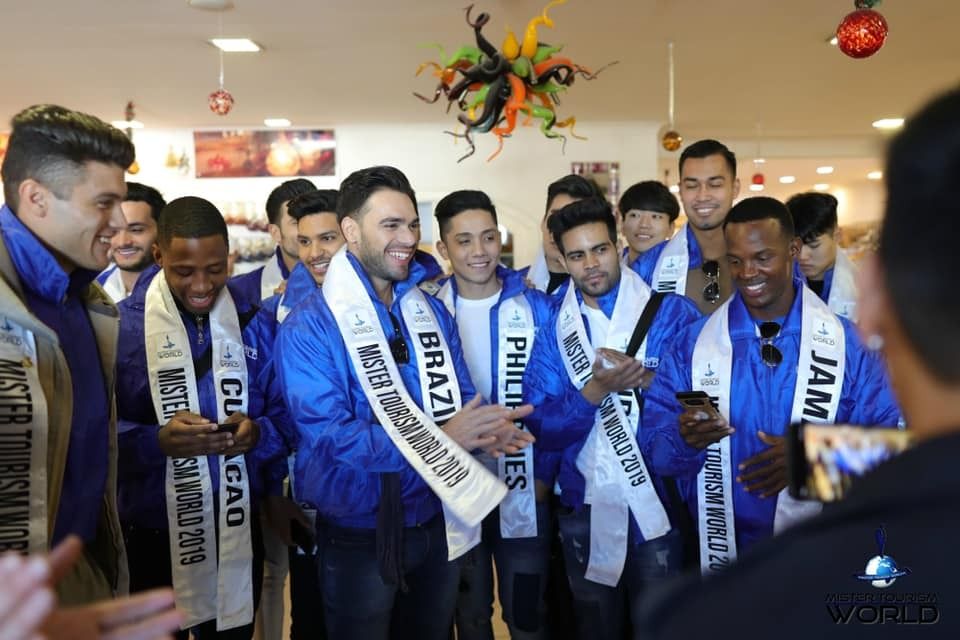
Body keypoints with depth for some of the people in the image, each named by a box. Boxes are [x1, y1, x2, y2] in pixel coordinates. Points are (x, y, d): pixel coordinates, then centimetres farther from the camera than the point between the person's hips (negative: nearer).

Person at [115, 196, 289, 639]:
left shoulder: (255, 323, 2)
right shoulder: (121, 325, -7)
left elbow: (284, 416, 3)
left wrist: (257, 433, -18)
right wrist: (158, 441, -27)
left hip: (238, 528, 3)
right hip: (151, 529, -2)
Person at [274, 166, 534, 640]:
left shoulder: (432, 311, 3)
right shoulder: (309, 325, -15)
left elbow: (458, 399, 6)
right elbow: (327, 435, -24)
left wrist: (486, 429, -19)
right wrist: (437, 438, -27)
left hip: (438, 524, 5)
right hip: (359, 536, -5)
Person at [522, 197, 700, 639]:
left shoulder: (672, 313, -5)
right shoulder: (552, 331, 1)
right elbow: (541, 428, -6)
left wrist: (646, 380, -21)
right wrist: (595, 390, -20)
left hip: (658, 504, -2)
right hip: (584, 508, 3)